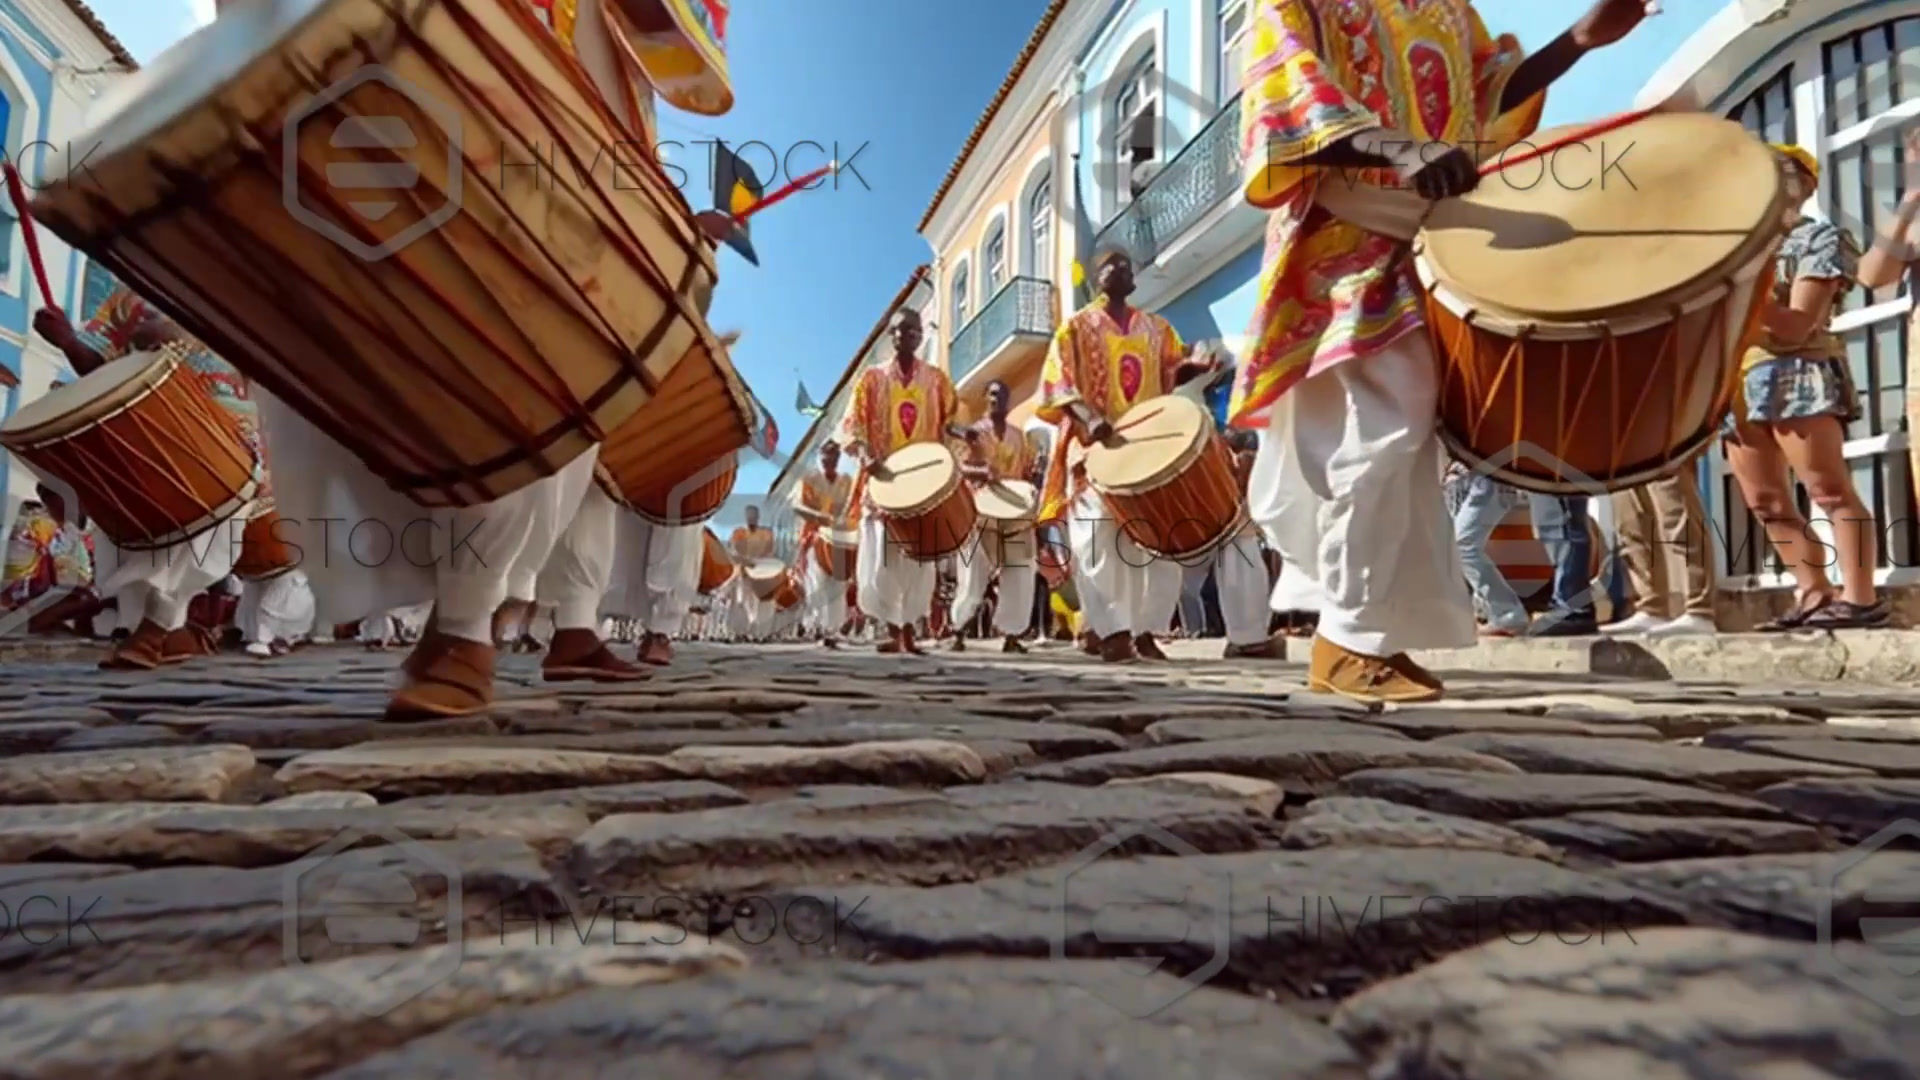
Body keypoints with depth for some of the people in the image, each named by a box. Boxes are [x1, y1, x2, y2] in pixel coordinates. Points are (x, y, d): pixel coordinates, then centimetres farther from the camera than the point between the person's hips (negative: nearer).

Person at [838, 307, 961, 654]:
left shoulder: (936, 378, 12)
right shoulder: (872, 377, 9)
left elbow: (955, 417, 10)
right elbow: (851, 423, 2)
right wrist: (865, 455, -17)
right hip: (884, 479, -1)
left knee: (920, 557, -1)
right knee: (881, 556, -7)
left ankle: (909, 630, 6)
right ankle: (893, 630, 2)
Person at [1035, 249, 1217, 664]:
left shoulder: (1156, 328, 20)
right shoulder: (1077, 327, 9)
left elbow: (1175, 369, 15)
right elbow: (1058, 384, -2)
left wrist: (1197, 367, -9)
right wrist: (1089, 418, -20)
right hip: (1098, 449, -4)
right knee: (1100, 542, -14)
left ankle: (1145, 630, 7)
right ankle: (1113, 633, -13)